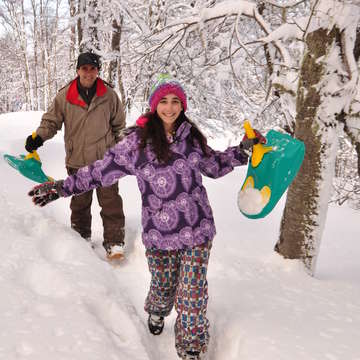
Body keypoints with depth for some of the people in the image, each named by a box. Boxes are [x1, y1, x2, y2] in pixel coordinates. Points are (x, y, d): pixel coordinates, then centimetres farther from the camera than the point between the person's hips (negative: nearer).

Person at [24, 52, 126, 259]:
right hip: (76, 161, 2)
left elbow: (119, 125, 10)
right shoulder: (65, 96, -3)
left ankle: (114, 242, 9)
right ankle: (81, 238, 32)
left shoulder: (109, 95, -2)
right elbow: (51, 121, 5)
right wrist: (39, 136, -12)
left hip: (105, 159, -1)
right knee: (79, 202, 15)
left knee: (111, 202, 0)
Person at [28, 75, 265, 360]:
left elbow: (215, 166, 20)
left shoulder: (192, 136, 3)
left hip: (198, 230, 2)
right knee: (163, 285, 19)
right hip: (159, 232, -1)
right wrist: (62, 187, -6)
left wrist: (243, 149, 12)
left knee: (193, 292, 5)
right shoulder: (138, 141, -7)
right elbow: (103, 170, -3)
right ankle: (157, 311, 57)